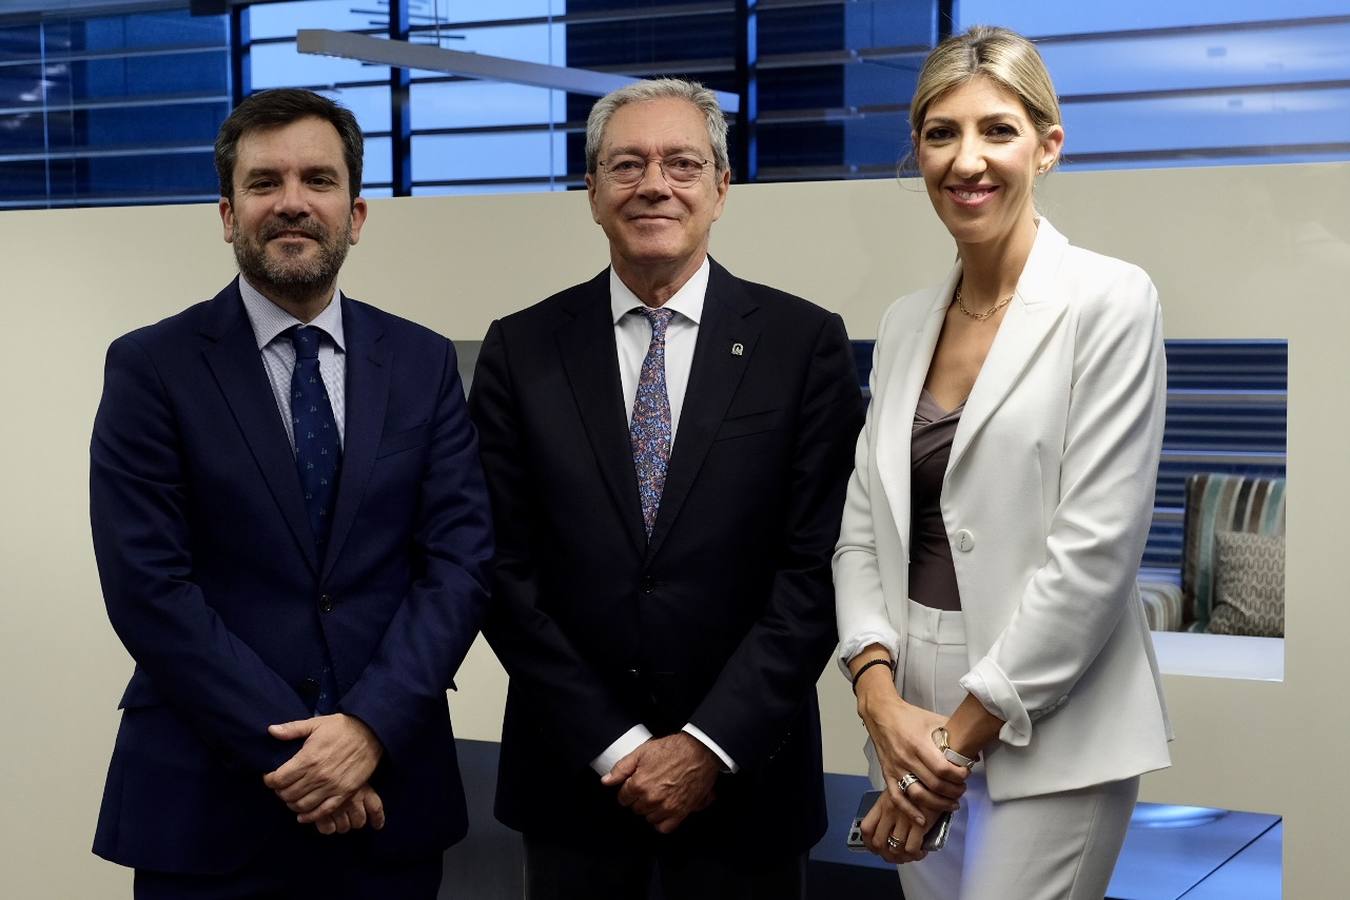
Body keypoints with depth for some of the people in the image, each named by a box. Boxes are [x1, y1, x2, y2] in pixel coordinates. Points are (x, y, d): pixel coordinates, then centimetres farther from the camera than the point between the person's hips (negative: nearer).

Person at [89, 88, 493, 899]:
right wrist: (291, 755, -15)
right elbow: (149, 588, -10)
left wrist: (371, 727, -15)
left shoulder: (424, 363, 6)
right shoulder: (152, 367, -3)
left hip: (388, 790, 3)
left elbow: (462, 558, -1)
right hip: (205, 801, -2)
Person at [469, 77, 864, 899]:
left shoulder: (805, 344, -4)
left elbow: (817, 566, -7)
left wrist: (711, 744, -12)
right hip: (572, 771, 1)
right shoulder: (522, 351, 0)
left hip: (745, 775, -1)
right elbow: (505, 569, -2)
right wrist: (613, 745, -8)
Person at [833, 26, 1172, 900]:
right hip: (915, 720, 6)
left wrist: (964, 730, -13)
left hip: (1046, 732, -5)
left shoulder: (1110, 302, -9)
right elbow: (863, 531, 8)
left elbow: (1094, 550, -15)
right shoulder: (905, 320, 9)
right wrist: (882, 700, -8)